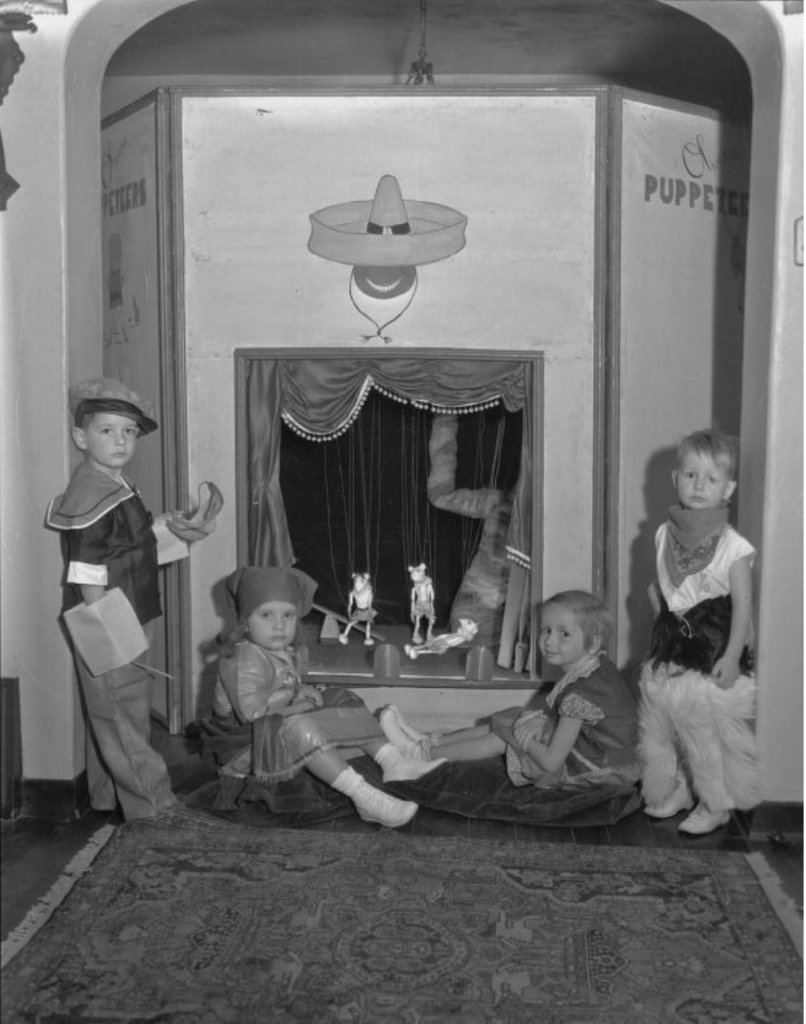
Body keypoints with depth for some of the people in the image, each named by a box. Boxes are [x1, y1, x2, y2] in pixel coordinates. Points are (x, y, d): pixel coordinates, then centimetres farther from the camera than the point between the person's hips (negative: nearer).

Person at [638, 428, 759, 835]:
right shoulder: (665, 534, 3)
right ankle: (672, 791, 33)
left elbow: (743, 603, -12)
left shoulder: (732, 546, -13)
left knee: (712, 736, 4)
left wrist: (732, 657, -15)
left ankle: (715, 805, 22)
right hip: (670, 649, 5)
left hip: (713, 652, -5)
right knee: (659, 729, 13)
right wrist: (663, 616, -1)